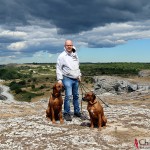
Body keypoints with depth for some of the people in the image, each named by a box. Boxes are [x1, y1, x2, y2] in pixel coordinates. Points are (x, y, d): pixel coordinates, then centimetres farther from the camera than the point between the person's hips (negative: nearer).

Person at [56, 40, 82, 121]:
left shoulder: (75, 55, 12)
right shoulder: (62, 56, -7)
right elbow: (58, 68, -8)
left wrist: (79, 75, 18)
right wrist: (59, 79, -14)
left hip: (76, 79, 6)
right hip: (67, 78, -6)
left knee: (76, 96, 12)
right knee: (68, 96, -12)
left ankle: (77, 112, 24)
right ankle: (66, 113, -1)